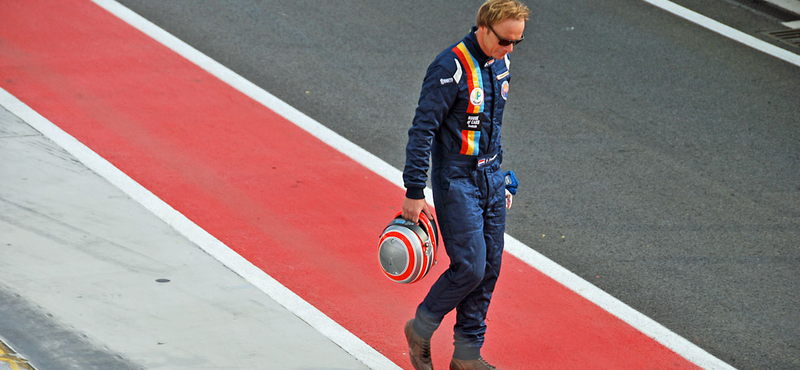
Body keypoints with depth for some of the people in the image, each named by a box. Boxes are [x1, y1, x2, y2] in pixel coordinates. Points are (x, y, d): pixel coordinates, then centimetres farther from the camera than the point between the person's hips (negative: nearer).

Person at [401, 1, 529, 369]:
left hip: (490, 178, 8)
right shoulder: (451, 68, -19)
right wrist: (414, 193, -19)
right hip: (456, 181, -8)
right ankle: (421, 329, 12)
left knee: (489, 270, 7)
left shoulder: (500, 63, 6)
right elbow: (422, 130, -18)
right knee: (470, 267, -12)